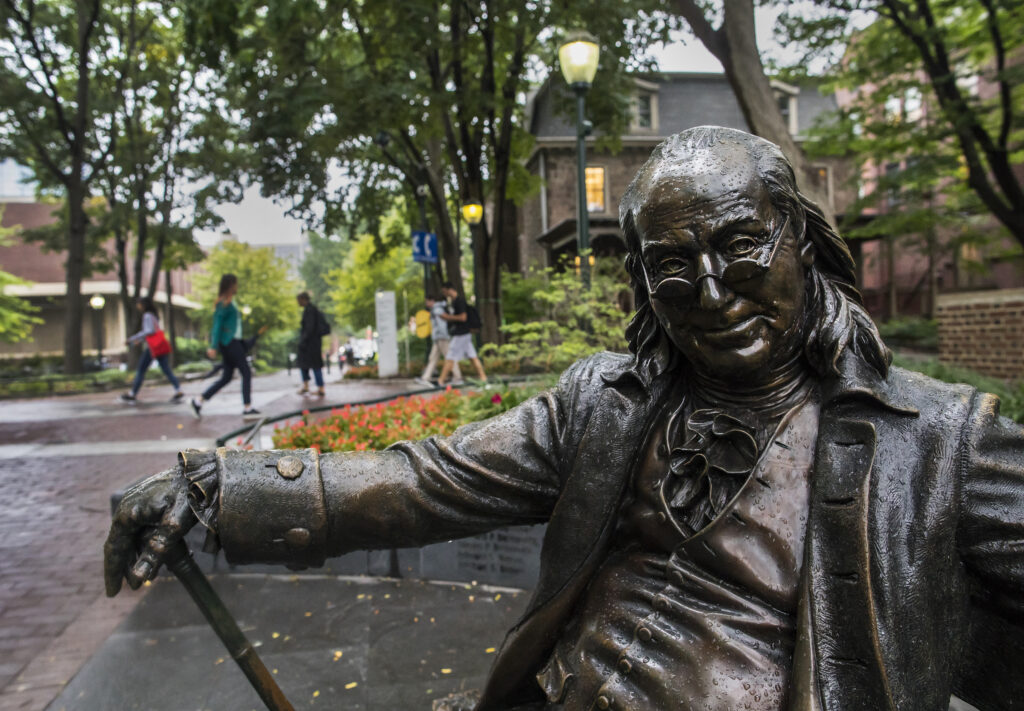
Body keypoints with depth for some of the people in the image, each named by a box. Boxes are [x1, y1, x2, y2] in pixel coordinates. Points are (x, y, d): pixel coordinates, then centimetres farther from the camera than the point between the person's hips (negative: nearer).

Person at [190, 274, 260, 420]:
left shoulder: (230, 302, 18)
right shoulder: (225, 303, -11)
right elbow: (217, 325, -16)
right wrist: (214, 347, -19)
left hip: (232, 342, 10)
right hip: (230, 342, -10)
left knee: (227, 377, 11)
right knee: (246, 373, -7)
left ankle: (199, 401, 14)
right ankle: (247, 409, -7)